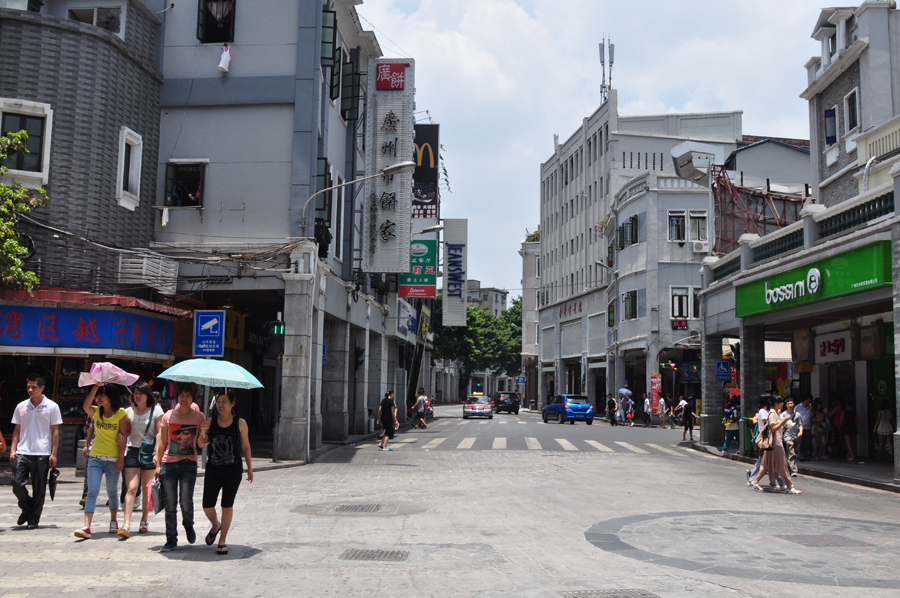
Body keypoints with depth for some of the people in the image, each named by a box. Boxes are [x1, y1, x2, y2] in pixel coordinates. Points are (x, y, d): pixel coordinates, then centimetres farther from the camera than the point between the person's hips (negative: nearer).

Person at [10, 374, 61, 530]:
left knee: (39, 488, 2)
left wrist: (53, 454, -4)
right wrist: (12, 450, 5)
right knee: (17, 483, -6)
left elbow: (55, 432, 1)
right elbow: (17, 430, 15)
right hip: (22, 453, 3)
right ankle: (26, 508, 22)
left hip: (42, 454, -3)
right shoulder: (21, 406, 11)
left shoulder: (52, 407, 2)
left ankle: (33, 519, 14)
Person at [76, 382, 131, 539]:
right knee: (92, 492, -9)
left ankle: (113, 521, 33)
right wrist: (95, 387, -24)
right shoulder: (96, 411, 4)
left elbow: (123, 436, -4)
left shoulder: (120, 413, -3)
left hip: (113, 459, -2)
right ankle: (86, 527, -15)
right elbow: (85, 406, -20)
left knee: (112, 491, 13)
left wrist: (121, 458, -9)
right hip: (96, 457, 2)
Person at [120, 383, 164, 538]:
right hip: (133, 451, 2)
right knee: (131, 488, -9)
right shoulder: (129, 411, 10)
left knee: (147, 489, 6)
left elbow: (159, 434, -3)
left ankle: (144, 522, 19)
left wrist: (157, 453, -12)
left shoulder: (155, 410, 1)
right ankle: (126, 525, -15)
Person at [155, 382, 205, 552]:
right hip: (168, 464, 1)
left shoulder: (198, 417, 4)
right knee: (170, 504, 2)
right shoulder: (168, 417, 6)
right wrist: (158, 464, 8)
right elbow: (162, 442, 11)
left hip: (189, 463, -1)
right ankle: (171, 540, 14)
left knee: (186, 500, -12)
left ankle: (188, 525, 20)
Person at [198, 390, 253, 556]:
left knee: (227, 506, 2)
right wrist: (202, 435, -17)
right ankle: (215, 526, 33)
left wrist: (249, 468, 8)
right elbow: (201, 444, 5)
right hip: (213, 469, 2)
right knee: (207, 506, 0)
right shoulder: (210, 421, 4)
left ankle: (222, 541, 15)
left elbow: (245, 447, 6)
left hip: (233, 469, -2)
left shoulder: (240, 423, -1)